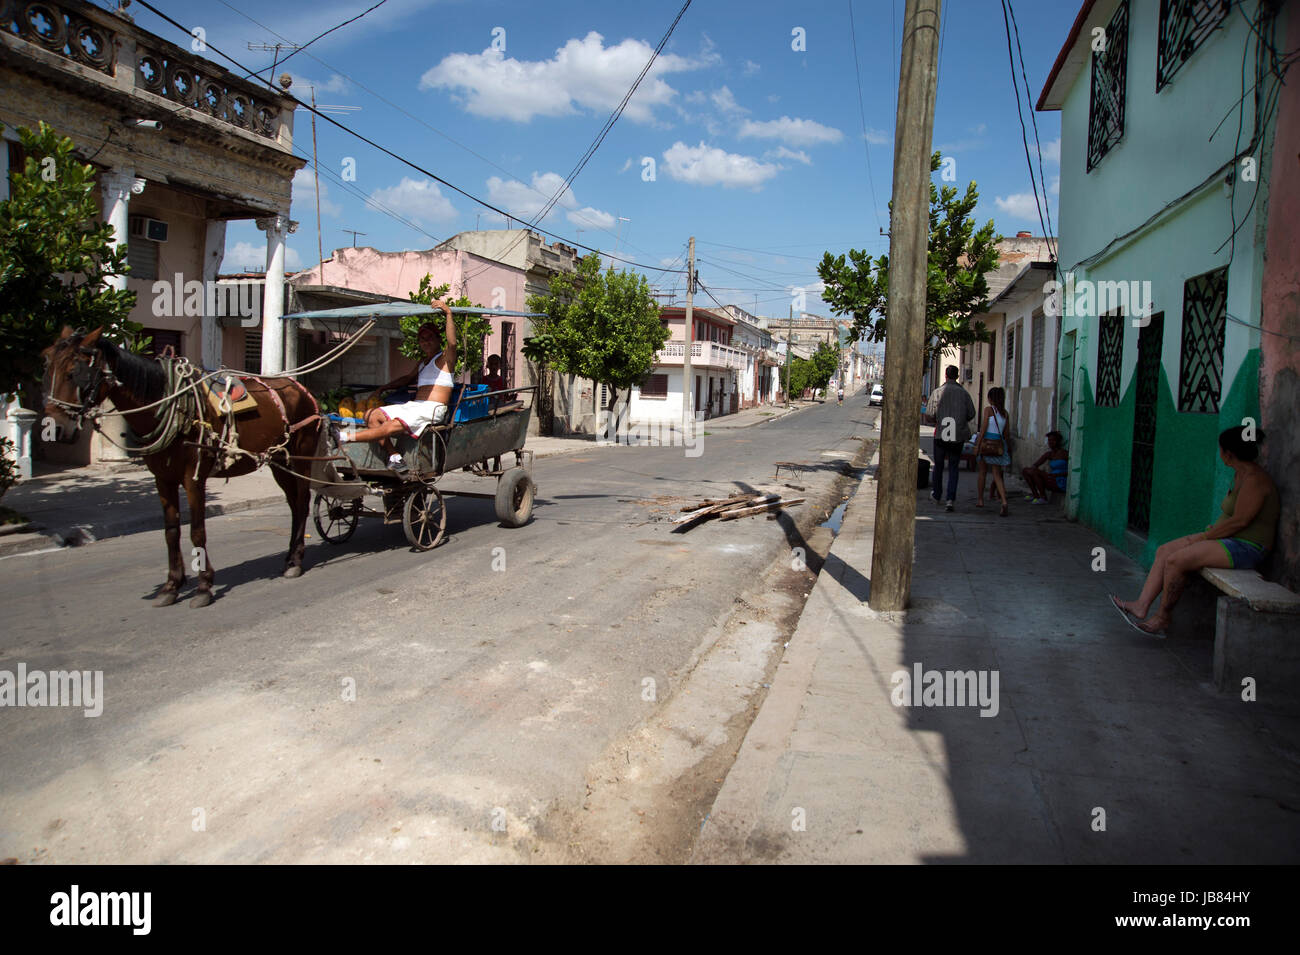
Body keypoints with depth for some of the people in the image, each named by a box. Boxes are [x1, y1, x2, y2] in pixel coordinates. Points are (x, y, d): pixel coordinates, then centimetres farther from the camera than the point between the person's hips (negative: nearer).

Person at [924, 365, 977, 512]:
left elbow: (928, 417, -9)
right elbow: (971, 414, 3)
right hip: (958, 436, 1)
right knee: (953, 468, 6)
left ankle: (936, 495, 28)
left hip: (941, 435, -1)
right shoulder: (964, 393, -2)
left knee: (938, 466, 16)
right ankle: (951, 498, -8)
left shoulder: (938, 392, -7)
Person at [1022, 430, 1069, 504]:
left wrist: (1056, 474, -23)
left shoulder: (1064, 453, -8)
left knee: (1034, 472, -25)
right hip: (1051, 481, 7)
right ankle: (1035, 495, 0)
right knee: (1025, 470, 0)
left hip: (1061, 483, -7)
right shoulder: (1048, 454, 12)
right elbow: (1034, 465, 5)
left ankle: (1043, 498, -14)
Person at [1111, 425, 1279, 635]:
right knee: (1164, 551, 0)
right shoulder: (1240, 475, 13)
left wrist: (1203, 537, -15)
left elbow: (1239, 521, -23)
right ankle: (1142, 605, -8)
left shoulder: (1255, 480, -18)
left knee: (1175, 561, -23)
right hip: (1230, 540, 10)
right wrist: (1213, 529, 6)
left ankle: (1163, 618, -7)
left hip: (1246, 548, -10)